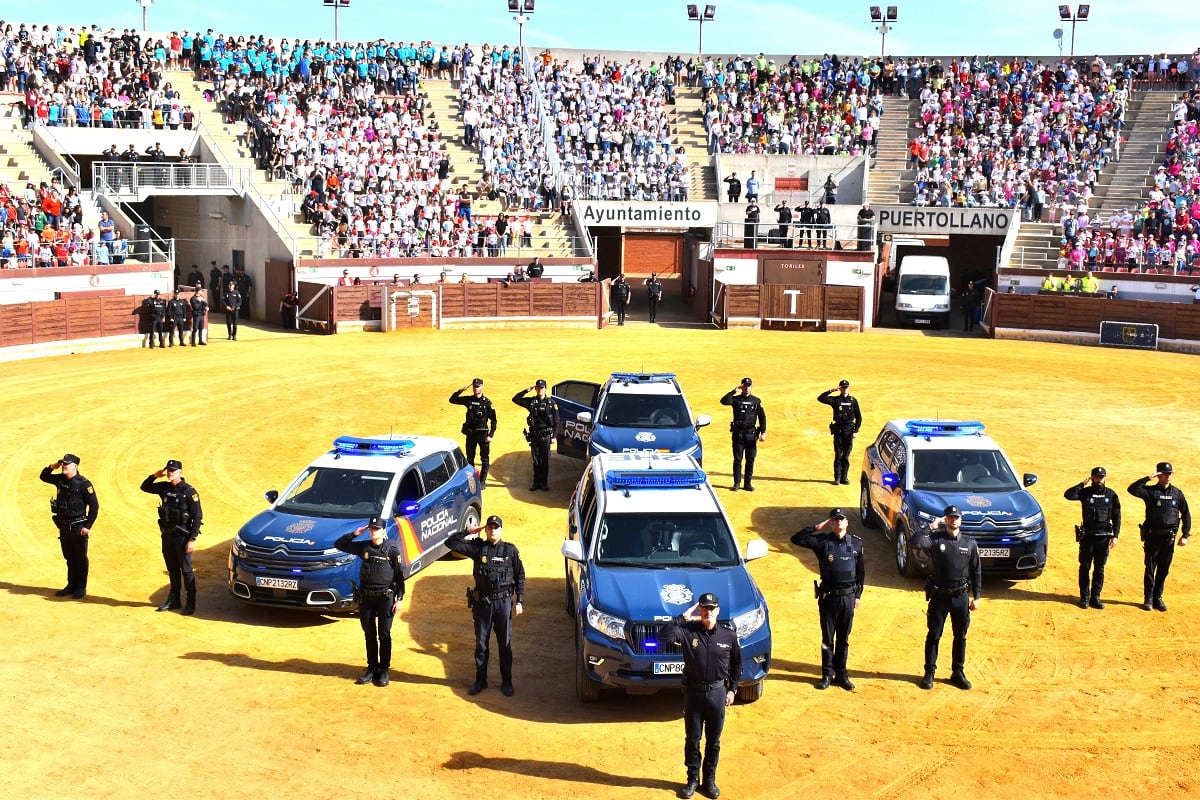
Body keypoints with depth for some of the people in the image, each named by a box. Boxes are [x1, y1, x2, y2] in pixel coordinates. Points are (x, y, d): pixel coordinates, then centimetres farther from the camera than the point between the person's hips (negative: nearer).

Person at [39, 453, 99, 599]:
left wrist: (88, 526, -15)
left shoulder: (84, 484, -14)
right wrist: (52, 467, 2)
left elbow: (94, 506, -12)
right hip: (63, 526, 6)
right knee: (69, 557, 15)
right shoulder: (60, 479, 6)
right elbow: (44, 477, 23)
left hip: (78, 527, -6)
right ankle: (71, 585, 25)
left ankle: (81, 588, 12)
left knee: (80, 558, 4)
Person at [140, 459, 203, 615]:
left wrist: (192, 539, -16)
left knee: (186, 570, -1)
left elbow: (197, 517, -12)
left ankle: (190, 604, 4)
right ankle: (173, 600, 25)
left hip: (182, 537, -6)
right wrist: (155, 476, 0)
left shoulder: (189, 492, -12)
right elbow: (144, 487, 20)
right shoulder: (164, 488, 5)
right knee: (172, 570, 15)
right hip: (167, 536, 6)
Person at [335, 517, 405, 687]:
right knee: (369, 635, 11)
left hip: (385, 597, -3)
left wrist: (399, 599, -7)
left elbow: (399, 575, -3)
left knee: (384, 635, 2)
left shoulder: (392, 549, -5)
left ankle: (383, 670, 11)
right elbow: (339, 544, 7)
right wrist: (354, 534, -6)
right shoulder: (363, 547, 3)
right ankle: (372, 668, 21)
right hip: (366, 597, 3)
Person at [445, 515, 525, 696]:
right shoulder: (477, 547, 0)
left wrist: (520, 602, -1)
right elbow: (451, 543, -3)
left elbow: (520, 577, 3)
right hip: (482, 602, 1)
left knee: (505, 644, 7)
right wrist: (468, 531, -7)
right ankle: (480, 680, 20)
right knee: (481, 643, 9)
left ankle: (506, 682, 17)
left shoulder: (510, 550, -1)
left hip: (503, 602, -1)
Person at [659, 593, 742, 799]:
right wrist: (683, 618, -23)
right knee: (692, 739, 9)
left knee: (713, 740, 10)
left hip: (717, 692, 1)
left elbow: (737, 664, 10)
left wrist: (732, 689, 6)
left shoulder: (729, 636, -4)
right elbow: (663, 637, -25)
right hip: (693, 692, -1)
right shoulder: (688, 631, -9)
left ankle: (709, 780, 23)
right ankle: (692, 779, 22)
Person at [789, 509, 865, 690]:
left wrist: (858, 594, 9)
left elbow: (861, 571, 10)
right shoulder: (822, 541, -5)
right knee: (827, 638, 7)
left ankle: (841, 674, 19)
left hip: (848, 597, 2)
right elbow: (796, 539, -13)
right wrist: (817, 527, -13)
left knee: (843, 639, 9)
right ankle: (827, 674, 15)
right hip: (828, 598, -2)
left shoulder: (856, 543, 2)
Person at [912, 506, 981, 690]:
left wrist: (976, 597, 7)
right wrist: (931, 527, -19)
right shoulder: (935, 539, -5)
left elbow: (976, 571, 10)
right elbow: (915, 543, -24)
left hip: (961, 597, 2)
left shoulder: (970, 543, 4)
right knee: (933, 635, 4)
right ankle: (929, 673, 13)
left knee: (960, 637, 10)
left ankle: (958, 672, 22)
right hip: (939, 596, -2)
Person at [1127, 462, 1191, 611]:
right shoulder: (1150, 491, -4)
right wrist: (1148, 478, -22)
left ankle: (1158, 597, 20)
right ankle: (1148, 599, 11)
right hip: (1153, 536, -3)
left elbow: (1186, 514, 11)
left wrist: (1185, 535, 5)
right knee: (1150, 568, 2)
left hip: (1169, 537, 3)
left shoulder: (1177, 493, 5)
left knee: (1164, 570, 9)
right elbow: (1132, 489, -21)